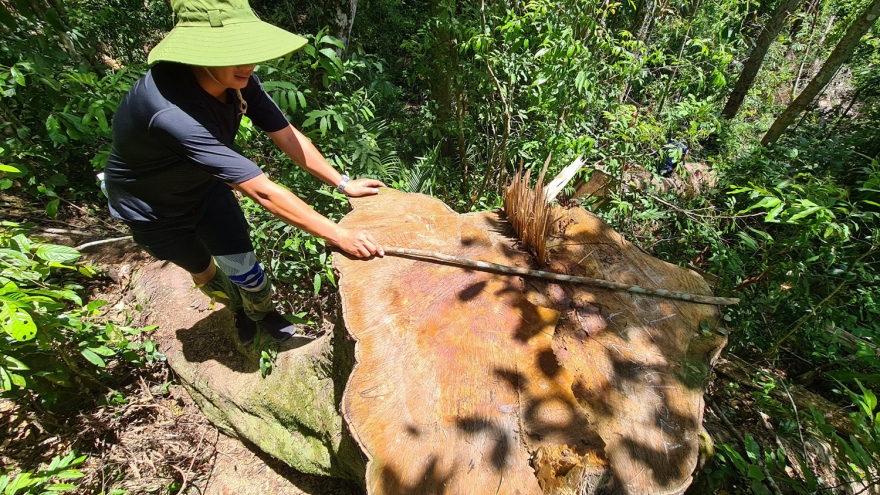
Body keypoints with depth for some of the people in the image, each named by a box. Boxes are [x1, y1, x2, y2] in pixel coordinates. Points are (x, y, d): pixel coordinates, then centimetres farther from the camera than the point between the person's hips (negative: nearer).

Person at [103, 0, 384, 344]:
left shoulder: (238, 79, -24)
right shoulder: (171, 112, -44)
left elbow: (287, 137, -16)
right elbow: (262, 192, -47)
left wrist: (343, 183, -18)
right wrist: (339, 236, -45)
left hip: (206, 185, 4)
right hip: (152, 207, -3)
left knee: (240, 265, 1)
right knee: (203, 270, 17)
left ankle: (262, 313, 32)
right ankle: (239, 309, 48)